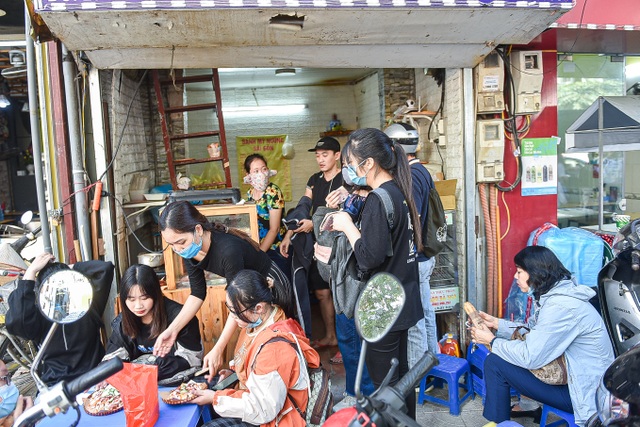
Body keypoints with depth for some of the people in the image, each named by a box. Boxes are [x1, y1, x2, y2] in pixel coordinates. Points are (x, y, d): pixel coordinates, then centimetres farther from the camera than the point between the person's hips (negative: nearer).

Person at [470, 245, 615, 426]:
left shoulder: (560, 306, -26)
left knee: (495, 363, -12)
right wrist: (496, 323, 8)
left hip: (584, 393, -10)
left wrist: (492, 341, -11)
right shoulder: (556, 294, 4)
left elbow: (530, 357, -24)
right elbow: (533, 331, 14)